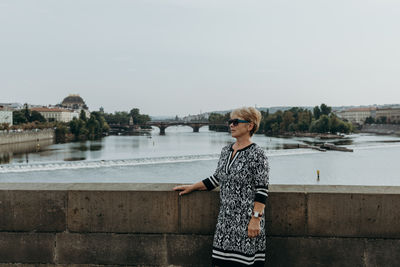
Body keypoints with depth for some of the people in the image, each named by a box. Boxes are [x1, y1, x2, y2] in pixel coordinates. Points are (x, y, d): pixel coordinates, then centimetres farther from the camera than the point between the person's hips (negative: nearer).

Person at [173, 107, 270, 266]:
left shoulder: (257, 154, -11)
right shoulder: (226, 151, 10)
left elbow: (262, 190, -13)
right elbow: (216, 178, 20)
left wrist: (256, 219, -17)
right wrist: (192, 187, 19)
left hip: (246, 219, -6)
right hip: (225, 217, 7)